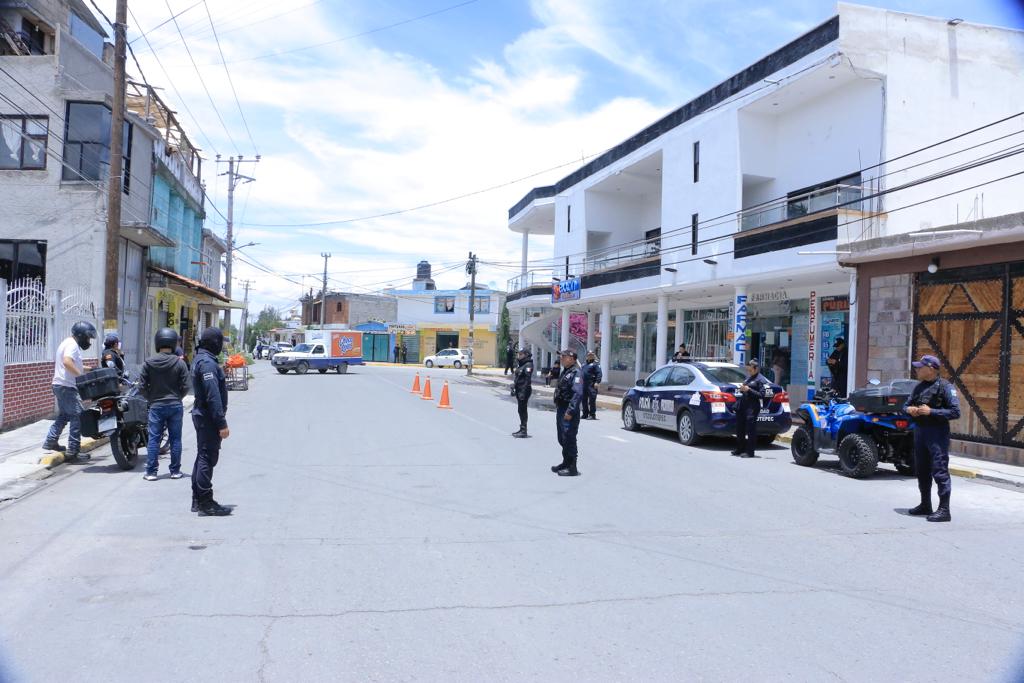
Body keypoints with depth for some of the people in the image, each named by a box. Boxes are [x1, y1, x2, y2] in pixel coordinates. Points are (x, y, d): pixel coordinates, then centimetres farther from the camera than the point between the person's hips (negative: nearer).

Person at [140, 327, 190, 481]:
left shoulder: (149, 362, -5)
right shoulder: (179, 363, -8)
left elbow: (142, 385, -4)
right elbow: (185, 386, -6)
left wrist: (151, 398, 12)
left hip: (156, 405, 0)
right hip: (175, 405, 0)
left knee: (153, 439, 6)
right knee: (175, 439, 7)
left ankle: (151, 472, 7)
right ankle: (175, 471, 12)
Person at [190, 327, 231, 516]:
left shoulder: (200, 359, 16)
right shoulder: (208, 363, -18)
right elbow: (213, 396, -24)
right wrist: (222, 423, -24)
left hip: (202, 416, 11)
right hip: (209, 418, -11)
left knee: (203, 457, 16)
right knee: (208, 458, -6)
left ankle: (197, 500, 25)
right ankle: (206, 503, -2)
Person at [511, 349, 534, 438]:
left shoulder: (528, 365, -14)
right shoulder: (520, 365, 14)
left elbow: (527, 380, -20)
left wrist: (523, 392, -24)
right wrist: (514, 388, 17)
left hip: (524, 390, -9)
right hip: (519, 390, 9)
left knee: (522, 410, -5)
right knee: (521, 410, 15)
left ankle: (524, 431, 0)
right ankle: (522, 429, 24)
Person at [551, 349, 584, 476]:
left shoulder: (576, 373, -16)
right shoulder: (565, 371, 16)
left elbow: (578, 394, -24)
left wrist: (570, 411, -28)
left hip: (569, 411, -10)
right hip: (561, 409, 10)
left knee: (569, 439, -7)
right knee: (562, 439, 18)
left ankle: (572, 468, -1)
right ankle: (566, 462, 32)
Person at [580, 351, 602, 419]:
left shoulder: (596, 364, -2)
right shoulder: (585, 365, 21)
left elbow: (599, 374, -12)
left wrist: (597, 382, -22)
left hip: (592, 385, -8)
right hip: (584, 384, 8)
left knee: (592, 399, -10)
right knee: (584, 399, 11)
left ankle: (592, 414, -8)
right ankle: (585, 414, 19)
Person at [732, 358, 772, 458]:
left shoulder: (761, 380, -8)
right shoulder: (748, 377, 16)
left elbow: (762, 395, -16)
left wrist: (749, 390, -20)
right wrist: (742, 389, 5)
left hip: (752, 407, -9)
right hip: (742, 405, 9)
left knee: (750, 429, -6)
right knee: (740, 428, 14)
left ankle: (749, 451, -1)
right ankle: (740, 449, 26)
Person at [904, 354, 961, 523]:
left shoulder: (945, 387, -10)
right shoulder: (919, 387, 13)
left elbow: (955, 412, -16)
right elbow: (906, 404, 23)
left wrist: (931, 411, -21)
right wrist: (909, 409, 0)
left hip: (937, 433, -8)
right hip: (919, 431, 8)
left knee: (940, 471, -7)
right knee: (922, 470, 15)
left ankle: (944, 510, -4)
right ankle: (925, 505, 27)